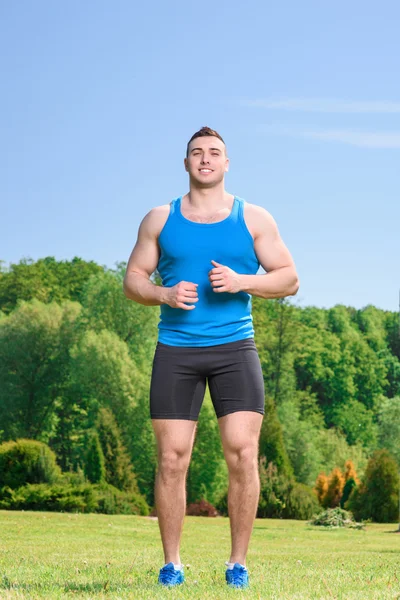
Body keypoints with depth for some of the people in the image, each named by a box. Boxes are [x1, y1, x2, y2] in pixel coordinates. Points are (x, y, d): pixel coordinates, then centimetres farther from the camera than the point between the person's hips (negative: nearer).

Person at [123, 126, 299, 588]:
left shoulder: (254, 219, 9)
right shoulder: (160, 219, 11)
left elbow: (289, 278, 7)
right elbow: (132, 280, 11)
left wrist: (242, 282, -11)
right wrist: (164, 294, -10)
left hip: (235, 347, -1)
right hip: (175, 349, 1)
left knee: (242, 454, -10)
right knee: (172, 459, -2)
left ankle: (238, 563, 2)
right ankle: (171, 563, 9)